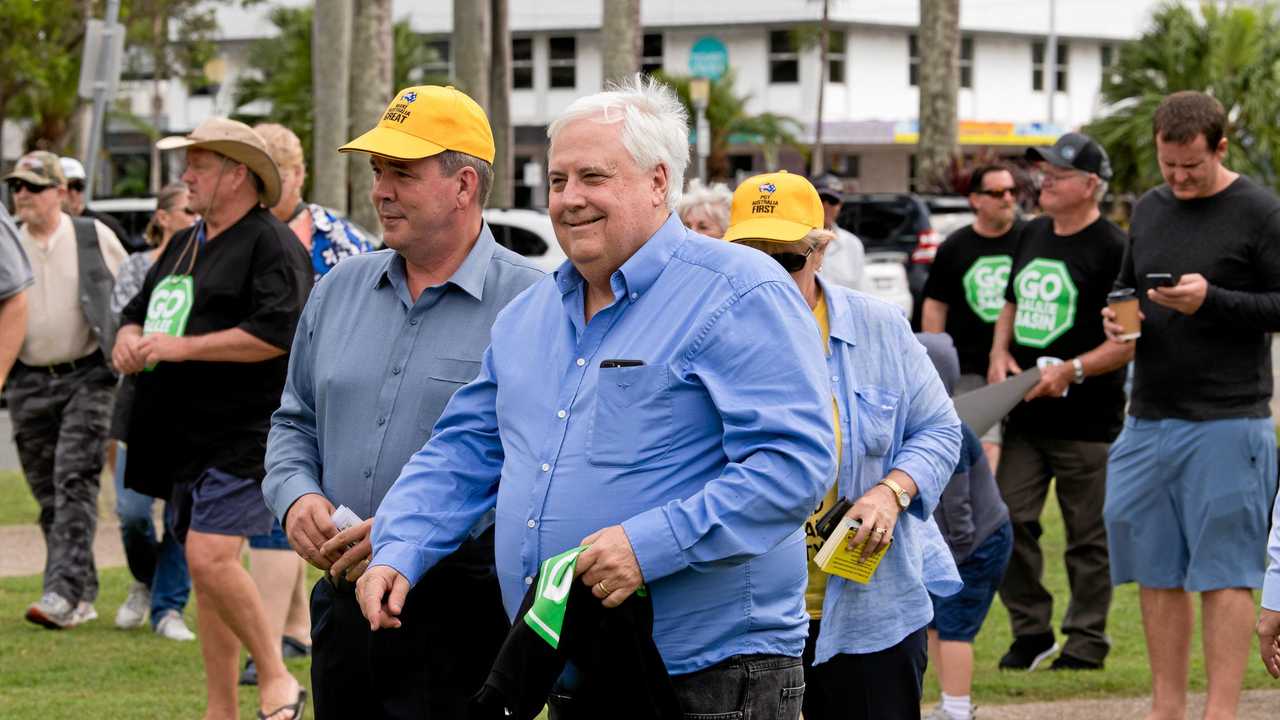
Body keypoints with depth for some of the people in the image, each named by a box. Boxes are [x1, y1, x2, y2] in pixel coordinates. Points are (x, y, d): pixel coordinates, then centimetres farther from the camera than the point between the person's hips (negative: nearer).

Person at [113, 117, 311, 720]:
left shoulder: (272, 245, -9)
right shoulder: (185, 245, 19)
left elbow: (278, 332, -21)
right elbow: (138, 310, 27)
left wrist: (184, 346, -19)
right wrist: (131, 341, 2)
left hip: (243, 438, -9)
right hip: (185, 440, 9)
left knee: (210, 557, -21)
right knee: (205, 567, 10)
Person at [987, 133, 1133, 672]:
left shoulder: (1113, 249, -9)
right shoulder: (1032, 237, 13)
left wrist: (1072, 370, -20)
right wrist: (1000, 352, 6)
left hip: (1086, 423, -7)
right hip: (1025, 418, 7)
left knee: (1088, 538, 2)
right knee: (1008, 522, 3)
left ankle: (1086, 642, 12)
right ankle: (1031, 631, 15)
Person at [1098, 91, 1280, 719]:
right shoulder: (1149, 209, 14)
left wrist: (1212, 302, -19)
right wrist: (1114, 314, 3)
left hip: (1226, 425, -6)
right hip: (1148, 420, 6)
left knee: (1223, 574, -4)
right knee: (1157, 573, 9)